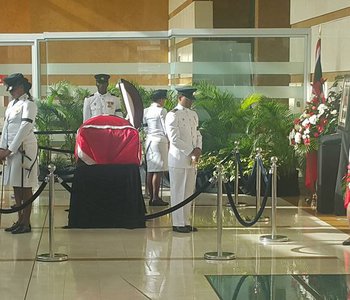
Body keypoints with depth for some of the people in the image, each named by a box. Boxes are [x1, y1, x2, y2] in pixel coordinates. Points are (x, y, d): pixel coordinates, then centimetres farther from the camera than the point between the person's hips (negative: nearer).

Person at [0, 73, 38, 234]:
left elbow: (25, 128, -17)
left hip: (24, 147, -8)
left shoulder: (28, 104, -10)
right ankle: (20, 220, 17)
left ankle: (26, 223, 0)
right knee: (16, 185, 10)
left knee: (25, 186, -4)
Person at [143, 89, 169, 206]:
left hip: (149, 140, 7)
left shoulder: (146, 111, 11)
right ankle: (156, 198, -9)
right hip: (159, 140, -7)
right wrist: (169, 140, 1)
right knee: (159, 170, -6)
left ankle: (151, 197, 9)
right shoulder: (161, 111, -8)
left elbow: (145, 128, 12)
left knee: (150, 170, 7)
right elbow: (166, 129, -8)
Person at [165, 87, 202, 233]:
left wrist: (198, 148, -1)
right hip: (178, 159, -7)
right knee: (178, 192, -2)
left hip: (192, 160, 7)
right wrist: (191, 151, -16)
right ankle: (178, 223, 4)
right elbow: (174, 139, -16)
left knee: (189, 192, 10)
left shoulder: (193, 114, 15)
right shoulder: (173, 115, -9)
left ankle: (186, 221, 18)